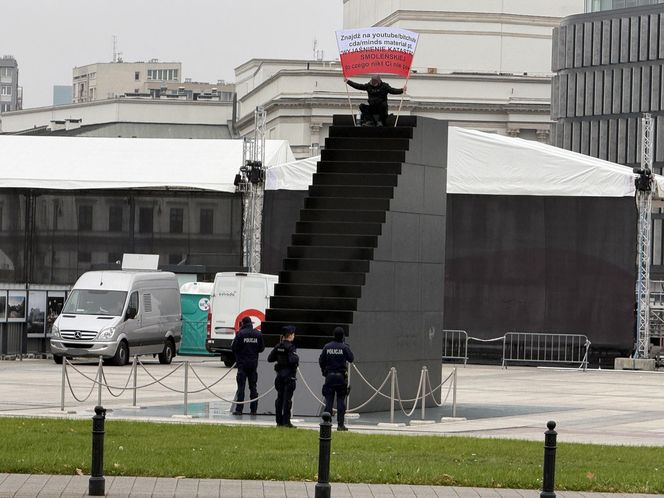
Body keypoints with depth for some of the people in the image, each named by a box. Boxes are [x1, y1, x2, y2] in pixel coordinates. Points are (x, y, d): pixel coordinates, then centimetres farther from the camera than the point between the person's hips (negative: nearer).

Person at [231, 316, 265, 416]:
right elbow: (261, 348, 6)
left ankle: (239, 409, -6)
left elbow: (234, 347, -9)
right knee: (253, 387, 10)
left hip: (242, 363, -4)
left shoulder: (240, 333, -9)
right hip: (254, 363, 4)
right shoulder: (258, 334, 2)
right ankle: (254, 409, 10)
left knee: (241, 386, -2)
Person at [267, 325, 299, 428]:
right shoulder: (290, 346, -15)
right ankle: (286, 422, -2)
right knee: (287, 399, -3)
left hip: (280, 374, 6)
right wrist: (297, 358, -7)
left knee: (280, 398, 11)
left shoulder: (278, 346, 5)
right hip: (289, 374, -6)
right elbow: (293, 360, -27)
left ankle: (279, 421, 14)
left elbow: (270, 358, 8)